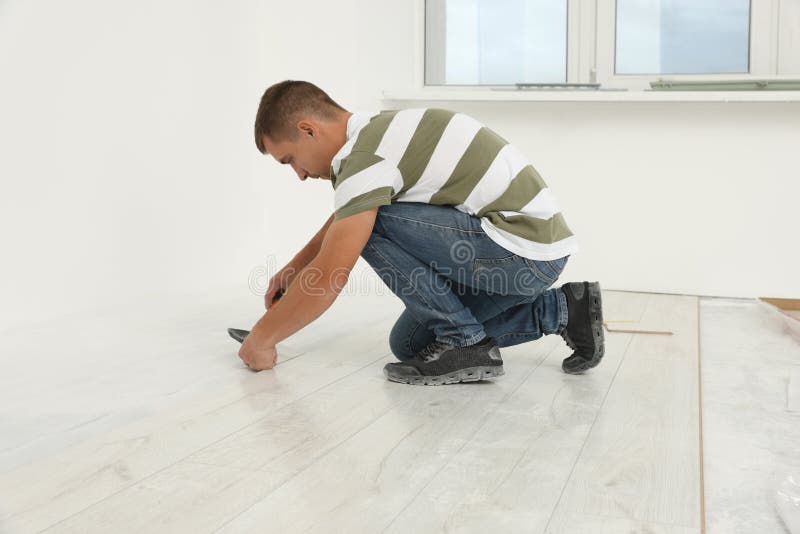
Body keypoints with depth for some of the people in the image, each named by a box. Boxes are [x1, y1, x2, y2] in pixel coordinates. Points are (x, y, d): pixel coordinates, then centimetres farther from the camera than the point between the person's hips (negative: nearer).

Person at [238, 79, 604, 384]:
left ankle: (464, 343, -4)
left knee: (371, 222, -14)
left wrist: (261, 339, -6)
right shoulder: (380, 132, 12)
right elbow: (340, 222, 31)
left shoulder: (367, 155, -18)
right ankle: (562, 310, 15)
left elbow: (328, 279, -20)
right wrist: (293, 268, 30)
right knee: (409, 343, 14)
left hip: (524, 250, -10)